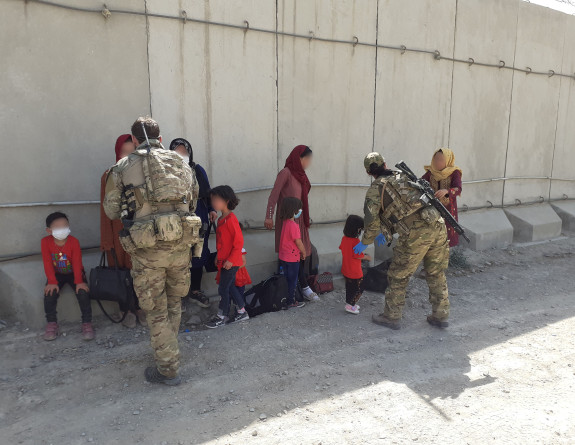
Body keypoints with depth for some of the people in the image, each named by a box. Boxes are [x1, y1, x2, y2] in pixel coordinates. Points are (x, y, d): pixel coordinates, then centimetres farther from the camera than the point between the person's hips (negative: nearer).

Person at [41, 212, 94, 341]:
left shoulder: (74, 241, -16)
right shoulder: (46, 242, -14)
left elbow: (77, 262, -17)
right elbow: (47, 263, -13)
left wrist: (79, 282, -23)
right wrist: (52, 282, -21)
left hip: (73, 273, -1)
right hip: (57, 274, 1)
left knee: (83, 292, -23)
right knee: (50, 294, -23)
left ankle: (87, 323, -12)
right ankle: (51, 323, -5)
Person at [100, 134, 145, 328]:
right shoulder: (109, 176, -1)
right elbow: (106, 209, -1)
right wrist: (106, 240, -3)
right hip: (119, 231, 0)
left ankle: (141, 307, 22)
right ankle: (127, 310, 20)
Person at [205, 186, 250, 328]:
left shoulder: (230, 219, -18)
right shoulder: (222, 219, 11)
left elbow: (239, 241, -21)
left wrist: (231, 259, -21)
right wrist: (220, 258, 18)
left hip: (231, 262, -9)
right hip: (224, 261, 9)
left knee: (223, 288, 1)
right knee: (230, 287, 16)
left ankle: (222, 316, 14)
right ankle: (242, 312, 27)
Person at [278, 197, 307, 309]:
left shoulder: (285, 222, 2)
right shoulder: (293, 225, -24)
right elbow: (298, 242, -19)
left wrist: (301, 251, 16)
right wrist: (304, 253, -2)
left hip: (283, 257, 8)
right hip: (292, 258, -8)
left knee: (287, 279, 18)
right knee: (293, 281, 6)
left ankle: (285, 301, 26)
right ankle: (291, 302, 16)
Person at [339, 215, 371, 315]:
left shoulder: (344, 238, -3)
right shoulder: (355, 241, -26)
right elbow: (358, 256, -24)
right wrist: (367, 257, -5)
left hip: (345, 270, 8)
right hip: (355, 271, -8)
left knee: (349, 287, 23)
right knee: (359, 289, 9)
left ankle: (349, 303, 35)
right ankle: (350, 306, 11)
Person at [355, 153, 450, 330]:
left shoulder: (376, 189, 5)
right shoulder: (403, 177, 25)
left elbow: (372, 219, -4)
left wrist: (364, 243, 11)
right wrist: (386, 232, 40)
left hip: (416, 233, -6)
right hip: (438, 225, 6)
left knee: (398, 276, 11)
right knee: (436, 274, 20)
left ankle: (391, 317, 21)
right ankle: (440, 316, 29)